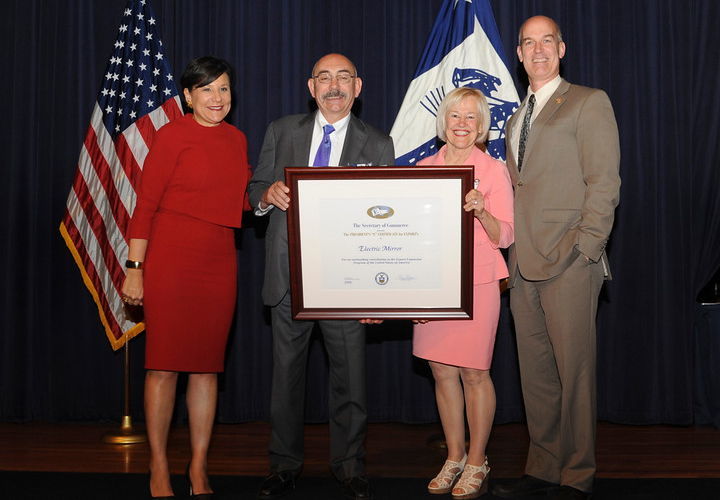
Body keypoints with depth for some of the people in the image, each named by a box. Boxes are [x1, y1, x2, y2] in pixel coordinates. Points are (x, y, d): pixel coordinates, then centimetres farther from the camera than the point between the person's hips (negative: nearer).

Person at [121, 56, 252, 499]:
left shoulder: (237, 139, 12)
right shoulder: (173, 135, -5)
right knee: (165, 363, 0)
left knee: (208, 364, 7)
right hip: (171, 259, -5)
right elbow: (145, 205, -7)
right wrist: (134, 269, -11)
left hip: (219, 262, 5)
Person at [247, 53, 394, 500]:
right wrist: (269, 193, -13)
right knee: (287, 371, 9)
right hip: (289, 273, 1)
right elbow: (254, 191, 13)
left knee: (349, 372, 3)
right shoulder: (282, 132, 10)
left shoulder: (377, 145, 6)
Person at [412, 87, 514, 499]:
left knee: (474, 373, 0)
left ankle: (477, 462, 16)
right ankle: (454, 458, 23)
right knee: (442, 372, 9)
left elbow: (505, 236, -4)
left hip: (476, 283, -4)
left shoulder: (493, 170, -1)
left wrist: (482, 212, -22)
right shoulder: (424, 169, 11)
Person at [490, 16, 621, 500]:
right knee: (535, 373, 10)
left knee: (574, 372, -2)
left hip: (569, 263, -7)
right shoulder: (517, 119, 21)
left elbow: (604, 183, -7)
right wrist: (512, 254, 11)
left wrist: (583, 248, -15)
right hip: (525, 268, 7)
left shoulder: (589, 102, 1)